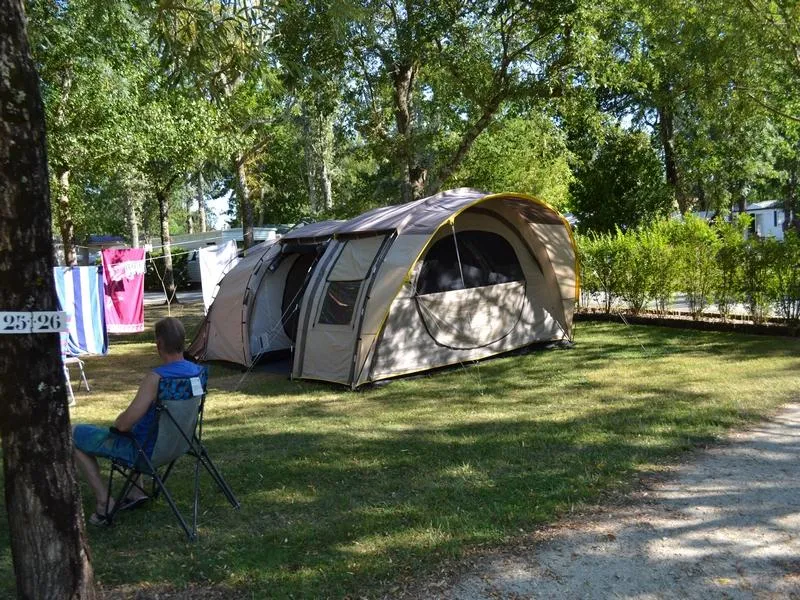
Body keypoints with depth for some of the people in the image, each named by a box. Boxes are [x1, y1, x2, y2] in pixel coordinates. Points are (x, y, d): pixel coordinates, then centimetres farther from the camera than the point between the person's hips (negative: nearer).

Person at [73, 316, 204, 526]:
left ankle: (104, 501, 7)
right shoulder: (197, 372, -6)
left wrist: (117, 421, -4)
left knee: (75, 434, 8)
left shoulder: (156, 377, -30)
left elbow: (124, 424, -28)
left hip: (146, 450, -7)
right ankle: (135, 492, 30)